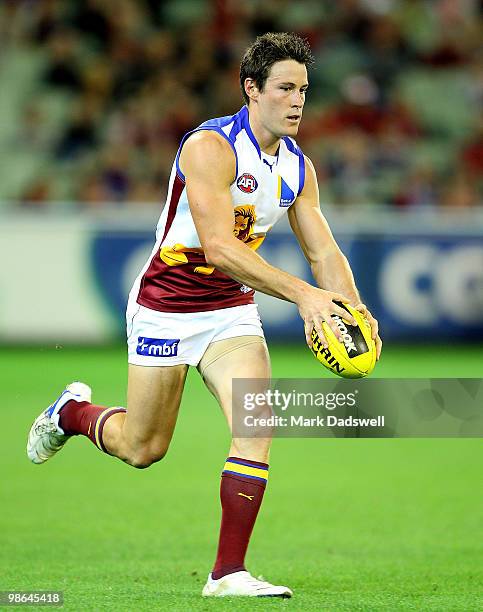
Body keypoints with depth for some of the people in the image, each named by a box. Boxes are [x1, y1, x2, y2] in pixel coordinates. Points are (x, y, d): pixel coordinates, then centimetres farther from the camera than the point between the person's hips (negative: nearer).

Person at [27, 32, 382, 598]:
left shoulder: (298, 167, 0)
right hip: (166, 306, -5)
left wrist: (355, 313, -17)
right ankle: (72, 412, 42)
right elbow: (218, 245, -32)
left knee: (257, 425, -16)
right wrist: (300, 293, -38)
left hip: (232, 311, 5)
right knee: (142, 448, 8)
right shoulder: (211, 147, -23)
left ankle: (228, 572, -11)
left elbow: (324, 253, 3)